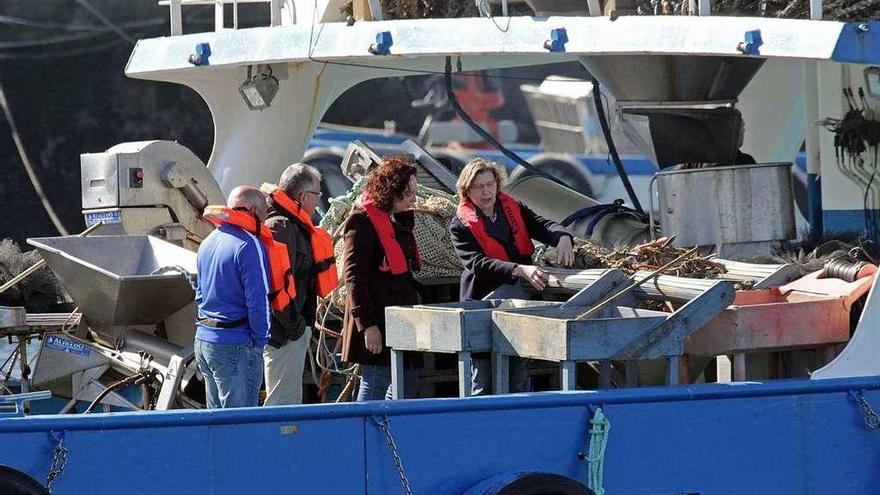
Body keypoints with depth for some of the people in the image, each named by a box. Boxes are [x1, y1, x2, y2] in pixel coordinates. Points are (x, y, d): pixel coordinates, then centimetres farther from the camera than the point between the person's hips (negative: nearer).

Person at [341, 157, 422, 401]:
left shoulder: (400, 220, 16)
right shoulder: (363, 222, -12)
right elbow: (354, 276, -17)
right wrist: (367, 324, -21)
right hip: (377, 324, -9)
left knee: (405, 385, 13)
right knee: (374, 389, -7)